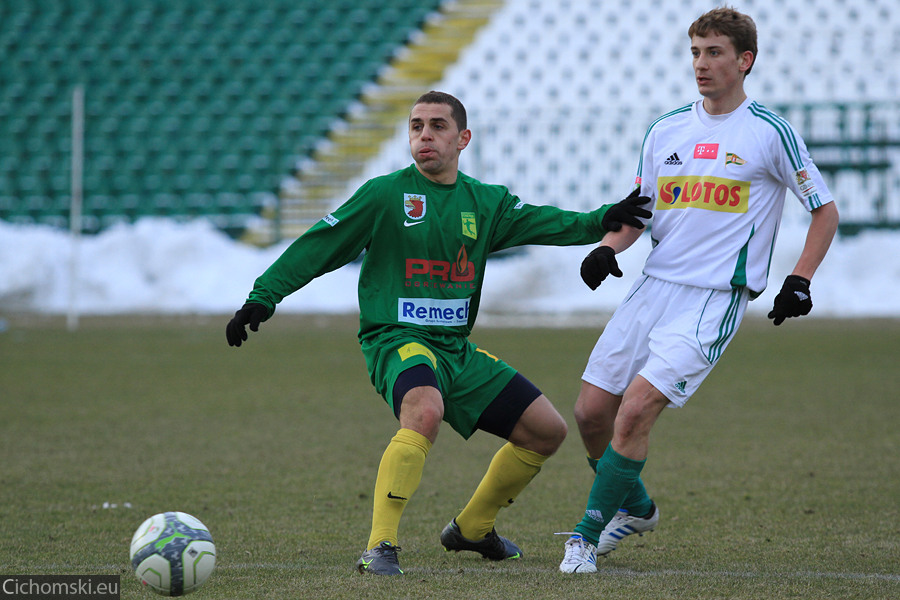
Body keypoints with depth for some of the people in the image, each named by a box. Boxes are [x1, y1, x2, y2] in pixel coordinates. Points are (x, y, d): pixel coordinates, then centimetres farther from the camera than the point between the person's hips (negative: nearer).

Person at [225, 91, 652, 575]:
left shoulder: (485, 202, 11)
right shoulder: (385, 195, -4)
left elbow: (548, 224, 7)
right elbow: (318, 247, -3)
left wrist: (603, 221, -10)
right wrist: (263, 296, -9)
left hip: (457, 348, 7)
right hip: (395, 339, -7)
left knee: (547, 430, 9)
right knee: (425, 410, -39)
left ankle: (471, 527, 27)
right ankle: (379, 548, -36)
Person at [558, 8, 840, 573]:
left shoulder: (770, 132, -3)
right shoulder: (666, 130, 11)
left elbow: (825, 210, 4)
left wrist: (799, 282, -4)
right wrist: (609, 247, -2)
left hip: (715, 298, -6)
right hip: (653, 287, 6)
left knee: (634, 413, -18)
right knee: (591, 411, 3)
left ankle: (588, 535, -5)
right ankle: (636, 506, 29)